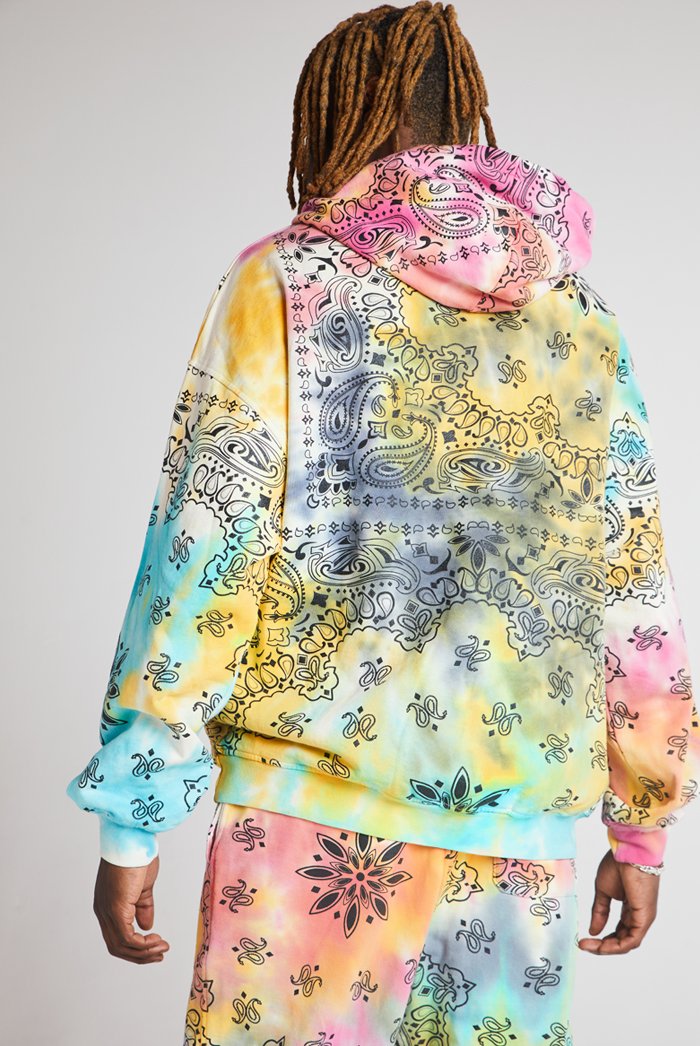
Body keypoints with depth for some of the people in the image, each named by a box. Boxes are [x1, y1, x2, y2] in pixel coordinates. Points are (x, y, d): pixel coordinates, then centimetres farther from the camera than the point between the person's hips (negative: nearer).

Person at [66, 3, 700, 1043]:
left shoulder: (285, 283, -4)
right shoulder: (581, 313, 6)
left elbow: (202, 562, -9)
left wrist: (131, 825, -2)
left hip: (315, 804, -3)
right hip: (526, 824, 4)